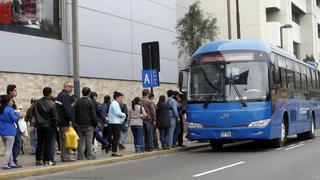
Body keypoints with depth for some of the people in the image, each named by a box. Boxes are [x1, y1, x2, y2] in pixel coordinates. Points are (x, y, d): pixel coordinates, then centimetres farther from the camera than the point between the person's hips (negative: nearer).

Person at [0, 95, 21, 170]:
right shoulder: (10, 110, -17)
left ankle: (11, 163, 22)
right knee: (8, 149, 0)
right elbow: (14, 119, -14)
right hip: (9, 132, -8)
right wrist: (18, 114, 4)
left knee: (7, 148, 16)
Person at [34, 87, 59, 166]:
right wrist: (55, 124, 0)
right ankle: (48, 160, -1)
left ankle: (38, 160, 18)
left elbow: (34, 113, 8)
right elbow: (55, 116, -15)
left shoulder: (37, 103, 0)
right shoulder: (52, 104, -17)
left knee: (39, 143, 13)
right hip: (49, 127, -6)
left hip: (39, 126, 6)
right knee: (49, 144, 0)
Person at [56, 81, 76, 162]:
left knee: (63, 139, 15)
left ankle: (63, 155, 21)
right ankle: (66, 156, -6)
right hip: (65, 122, -11)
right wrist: (70, 119, -22)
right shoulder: (65, 95, -14)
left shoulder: (60, 95, 19)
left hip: (61, 121, 11)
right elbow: (67, 109, -23)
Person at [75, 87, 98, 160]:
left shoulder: (78, 102, 3)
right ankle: (90, 155, 3)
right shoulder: (90, 102, -10)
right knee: (89, 141, 1)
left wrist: (77, 122, 15)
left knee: (80, 141, 8)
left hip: (80, 124, 4)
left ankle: (80, 156, 8)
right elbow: (93, 114, -10)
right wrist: (95, 123, 0)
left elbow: (75, 113, 8)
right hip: (89, 125, -4)